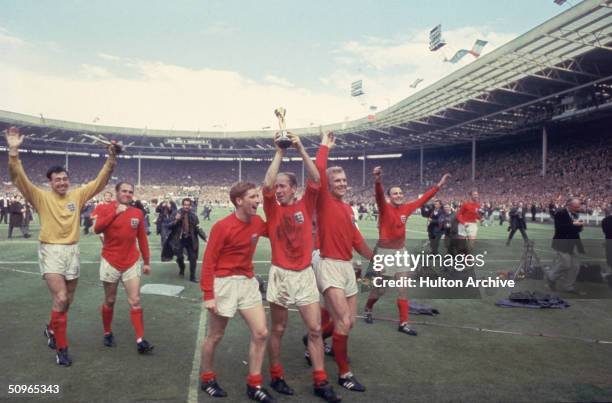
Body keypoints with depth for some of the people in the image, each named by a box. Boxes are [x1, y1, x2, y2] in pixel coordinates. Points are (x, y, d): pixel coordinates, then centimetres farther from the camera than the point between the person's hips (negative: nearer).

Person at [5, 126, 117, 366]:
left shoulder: (77, 196, 4)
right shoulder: (41, 197, -4)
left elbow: (100, 181, 4)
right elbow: (18, 178, -14)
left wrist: (111, 160, -8)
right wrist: (13, 151, -26)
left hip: (72, 251, 4)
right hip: (51, 251, -4)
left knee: (68, 301, 15)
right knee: (60, 299, -15)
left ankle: (52, 329, 44)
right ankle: (61, 348, 0)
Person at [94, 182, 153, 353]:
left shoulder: (138, 213, 3)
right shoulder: (106, 209, -5)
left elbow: (142, 238, 10)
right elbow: (97, 229, -23)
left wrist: (146, 261, 10)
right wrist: (116, 212, -27)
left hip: (132, 263, 2)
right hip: (111, 262, -2)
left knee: (135, 301, -3)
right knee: (110, 301, 11)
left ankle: (140, 340, -3)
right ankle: (108, 333, 33)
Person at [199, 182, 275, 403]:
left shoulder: (257, 222, 2)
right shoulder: (222, 226, -16)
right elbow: (208, 262, -14)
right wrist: (208, 295, -18)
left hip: (248, 282, 6)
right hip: (225, 283, -6)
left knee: (261, 333, 2)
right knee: (215, 336, 9)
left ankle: (254, 385, 15)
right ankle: (207, 379, 32)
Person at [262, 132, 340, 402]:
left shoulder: (305, 205, 3)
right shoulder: (273, 209, 1)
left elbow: (316, 180, -10)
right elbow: (266, 184, -16)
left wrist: (301, 150, -12)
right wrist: (279, 153, -12)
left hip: (305, 274, 1)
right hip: (280, 275, -1)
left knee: (315, 329, 3)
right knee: (278, 329, 10)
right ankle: (276, 376, 26)